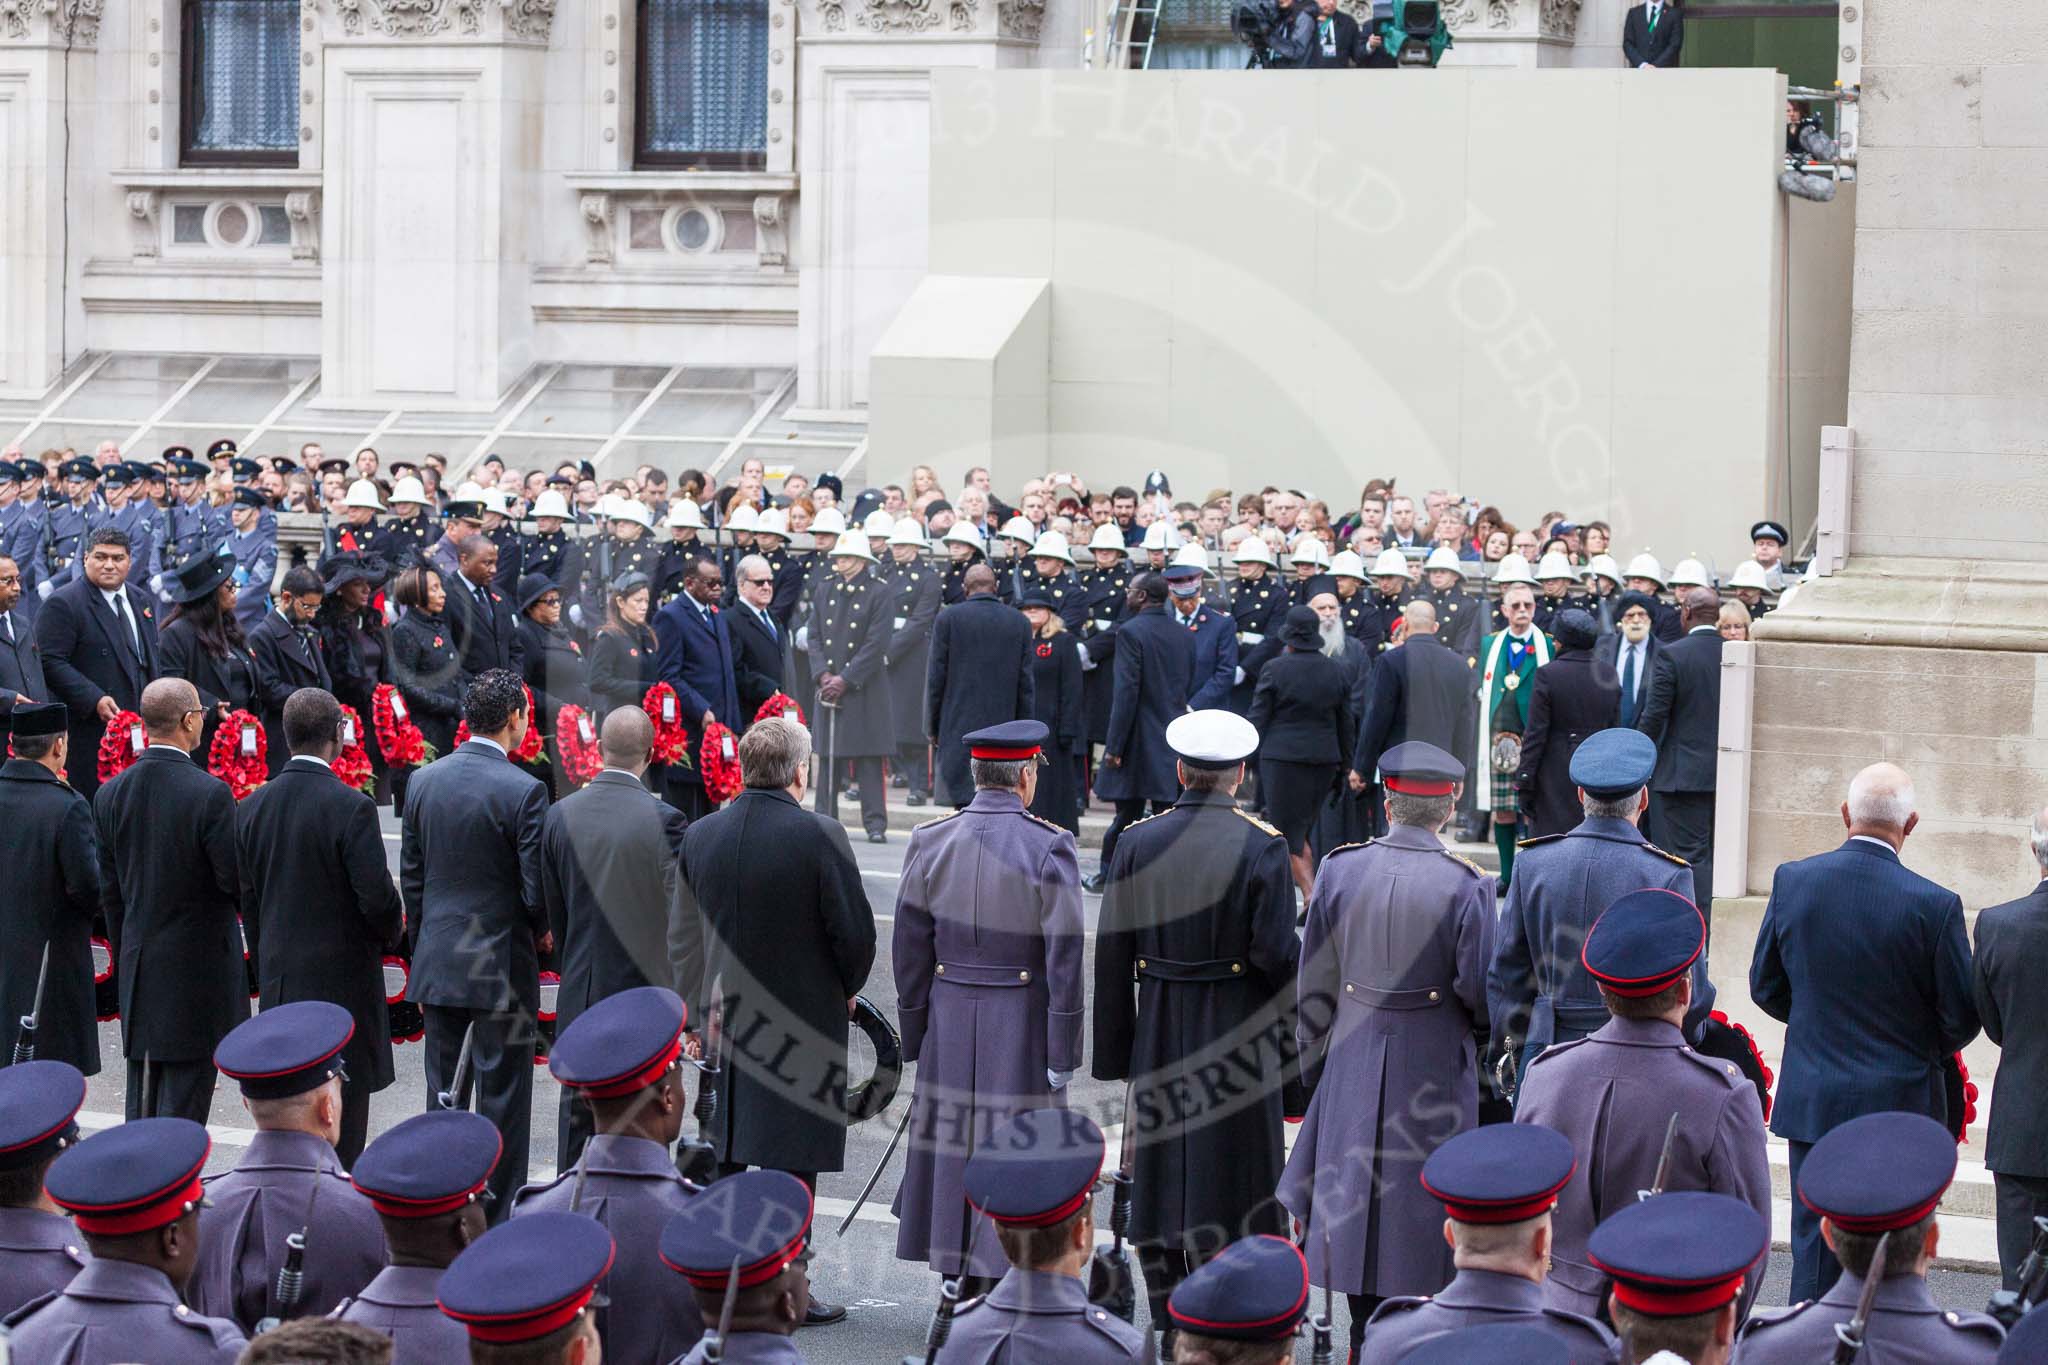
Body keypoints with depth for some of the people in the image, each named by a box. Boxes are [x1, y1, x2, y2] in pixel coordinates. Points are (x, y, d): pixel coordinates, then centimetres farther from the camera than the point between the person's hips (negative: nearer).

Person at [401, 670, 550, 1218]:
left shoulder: (423, 781, 2)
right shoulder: (523, 791, -16)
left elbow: (410, 876, 8)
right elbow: (537, 888, -14)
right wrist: (543, 934, 6)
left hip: (438, 963, 5)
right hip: (503, 964, -5)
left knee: (442, 1092, 15)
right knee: (502, 1097, 3)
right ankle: (501, 1209, 8)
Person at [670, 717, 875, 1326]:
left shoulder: (700, 835, 1)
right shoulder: (819, 835, -16)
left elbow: (682, 938, 7)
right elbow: (855, 933, -13)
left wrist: (699, 1007, 17)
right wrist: (844, 991, 6)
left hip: (725, 1019, 6)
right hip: (803, 1024, -5)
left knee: (728, 1155, 16)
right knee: (793, 1161, 1)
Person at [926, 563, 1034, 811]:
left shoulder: (948, 619, -3)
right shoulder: (1020, 623, 4)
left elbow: (936, 677, -2)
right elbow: (1025, 682, 5)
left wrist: (933, 727, 6)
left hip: (958, 728, -2)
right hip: (1003, 730, 2)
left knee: (964, 800, -2)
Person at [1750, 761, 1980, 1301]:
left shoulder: (1792, 881, -7)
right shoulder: (1934, 905, -17)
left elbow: (1765, 987, 4)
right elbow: (1960, 1019, -8)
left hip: (1811, 1101, 3)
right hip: (1900, 1103, -3)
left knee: (1814, 1244, 12)